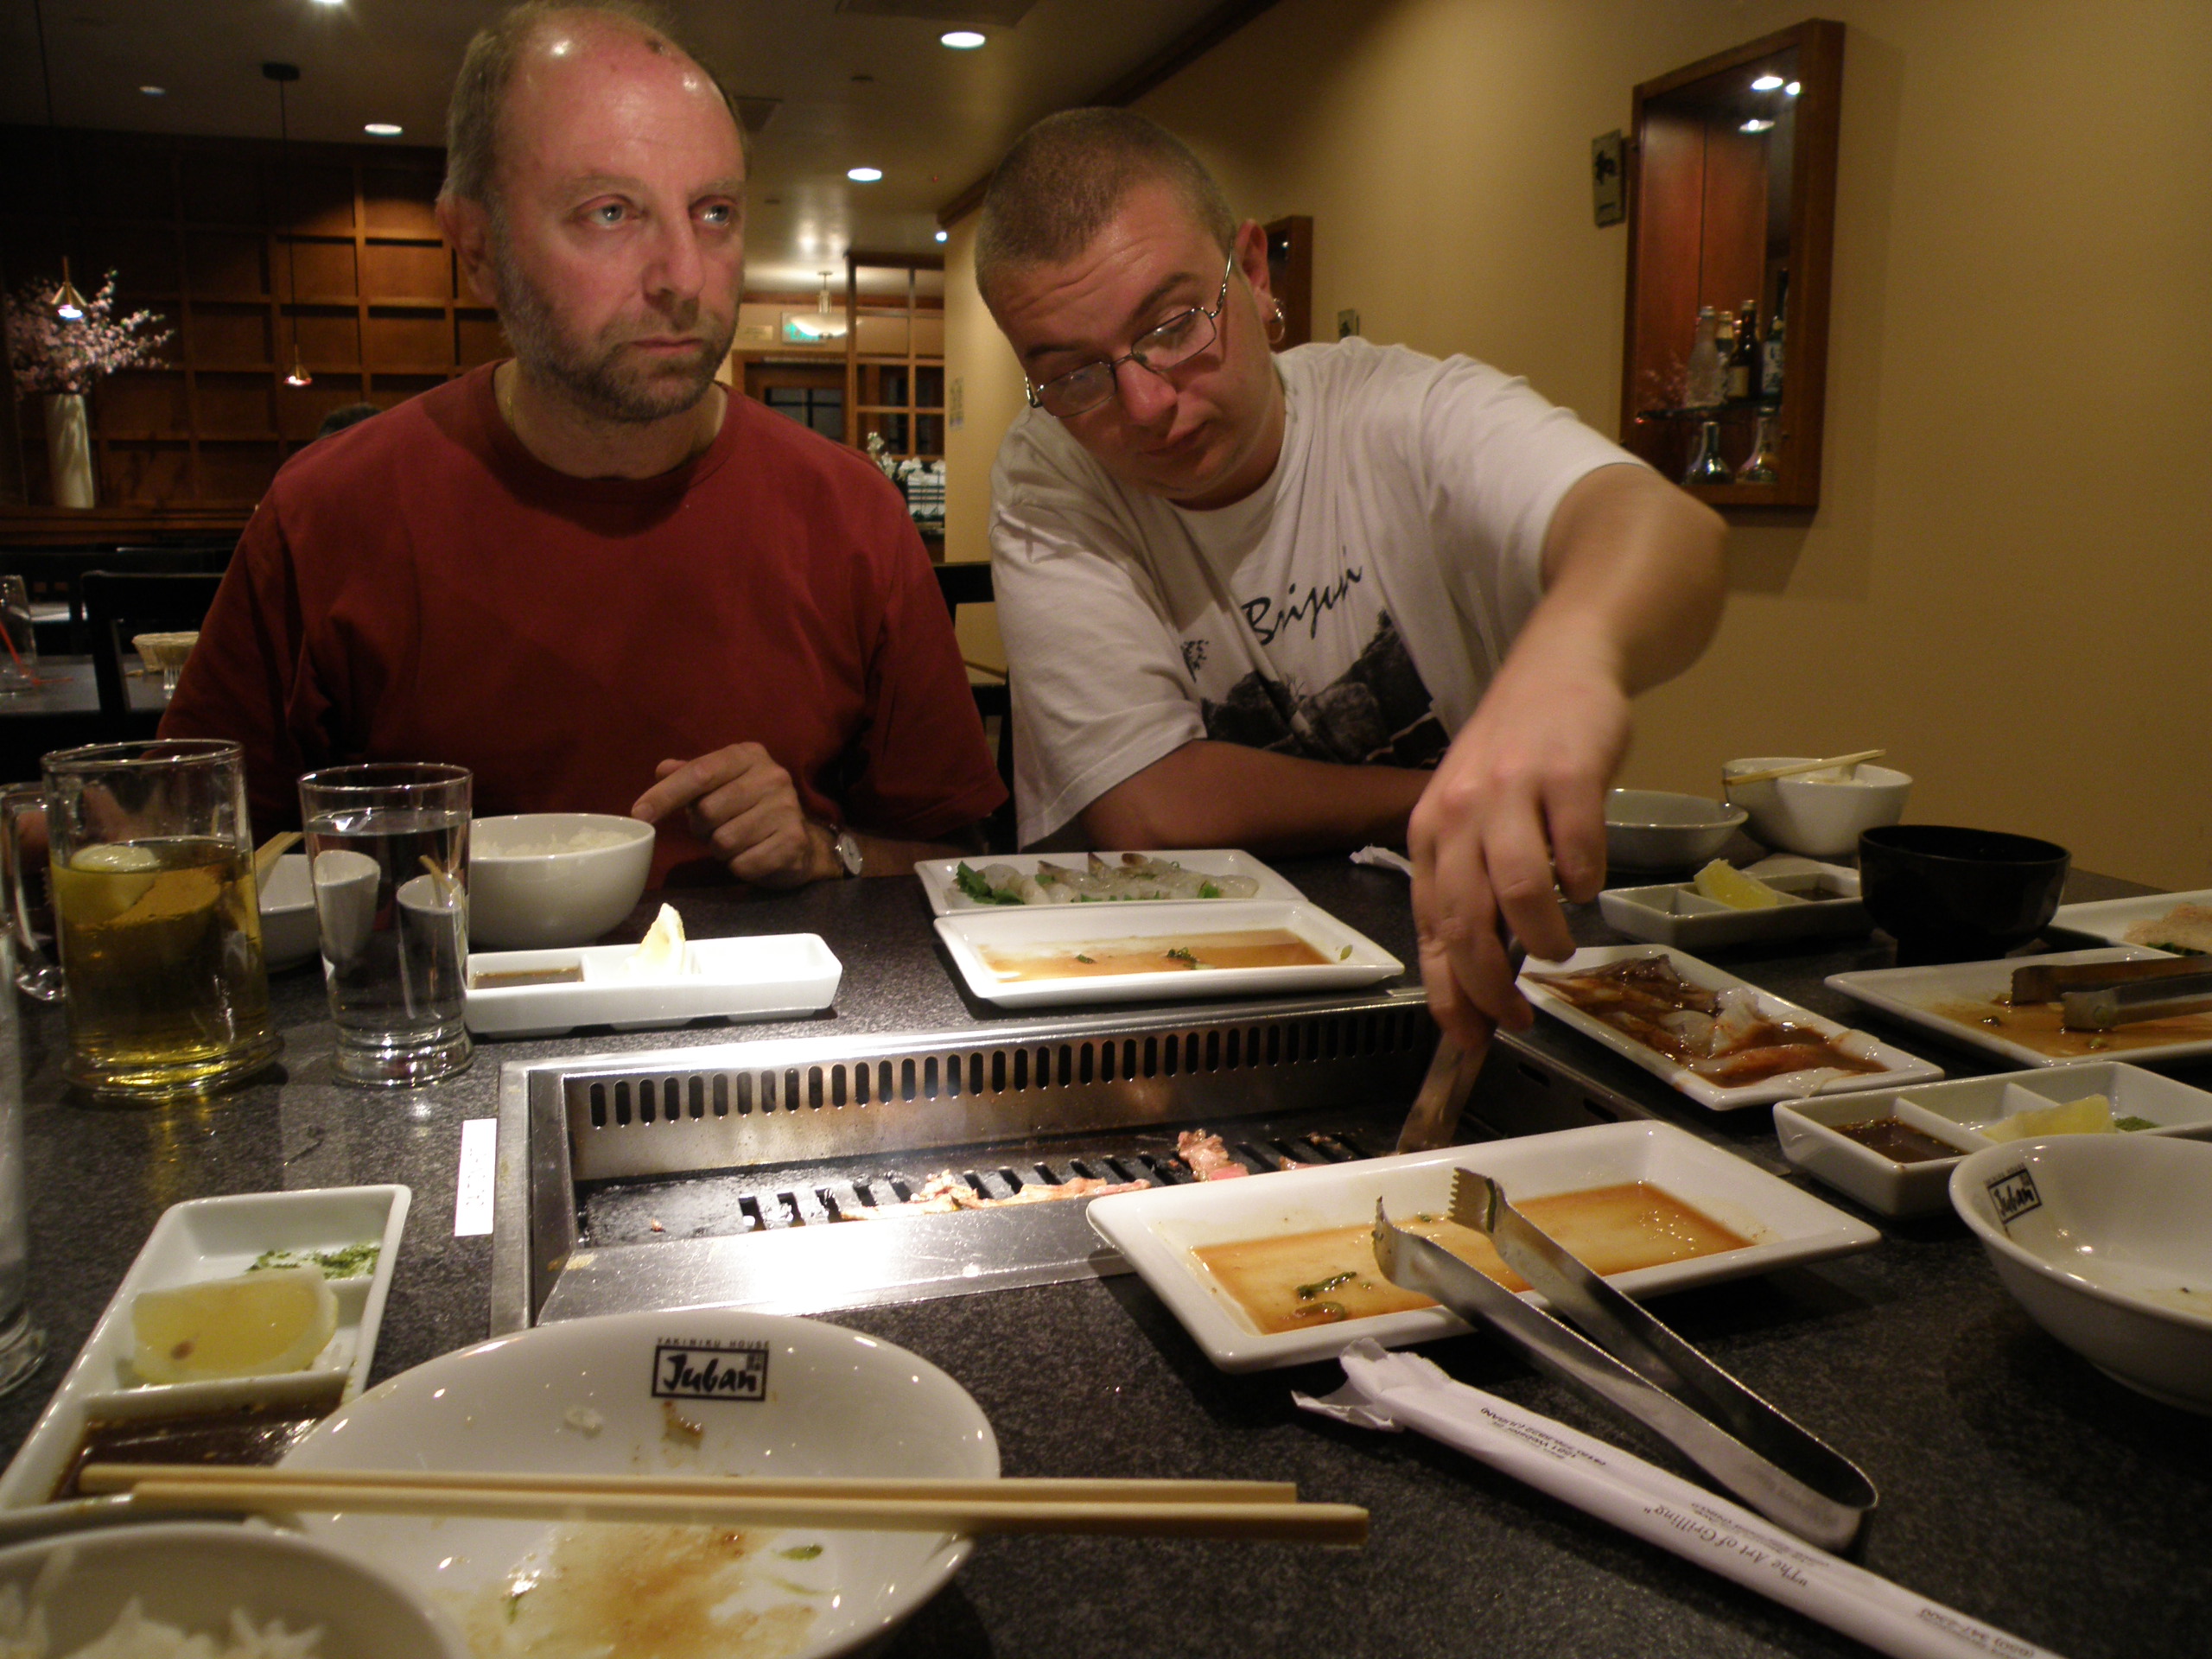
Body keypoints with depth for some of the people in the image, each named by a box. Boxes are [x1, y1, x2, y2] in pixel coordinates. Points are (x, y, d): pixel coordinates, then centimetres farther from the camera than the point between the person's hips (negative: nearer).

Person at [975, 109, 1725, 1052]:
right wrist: (1462, 800, -12)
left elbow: (1669, 531, -29)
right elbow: (1150, 811, -15)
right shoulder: (1045, 484, -8)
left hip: (1473, 947, 1)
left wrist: (1572, 657, -52)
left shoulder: (1414, 417, -9)